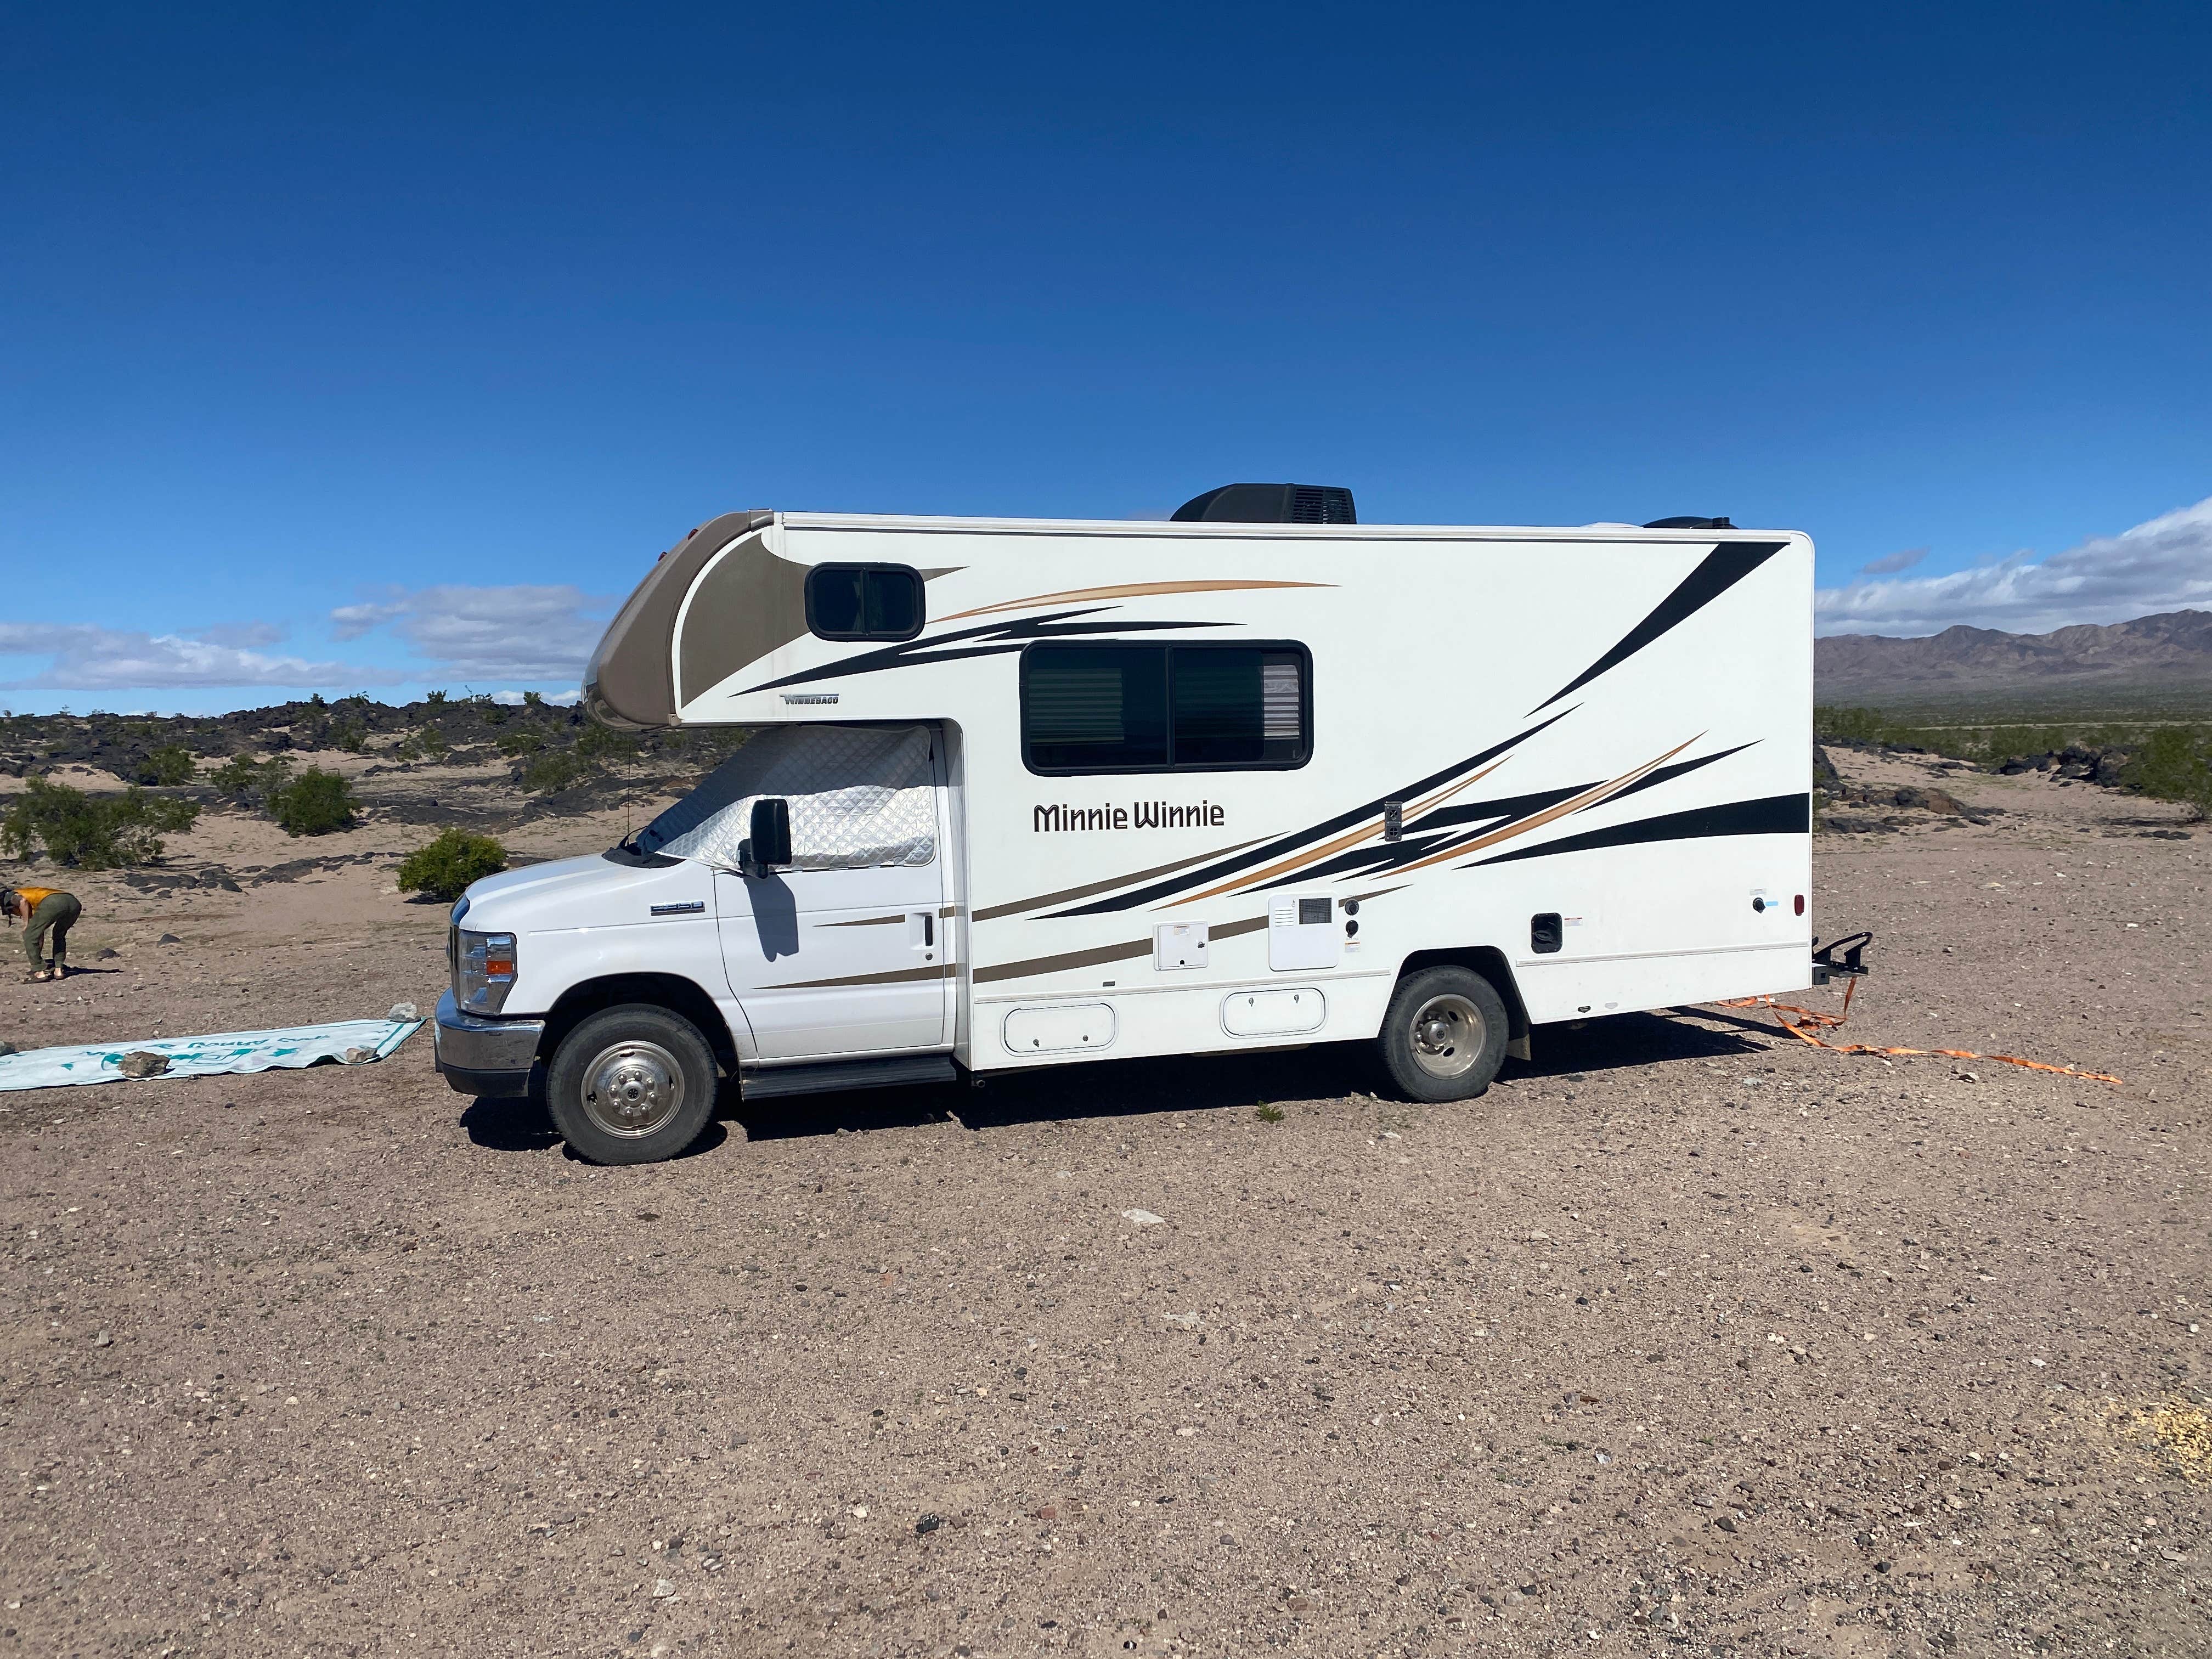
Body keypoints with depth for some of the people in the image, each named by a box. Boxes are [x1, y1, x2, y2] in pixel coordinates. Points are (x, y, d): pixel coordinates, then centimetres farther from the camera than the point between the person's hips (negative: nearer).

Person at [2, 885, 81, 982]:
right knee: (59, 936, 32)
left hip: (52, 903, -7)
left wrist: (26, 925, 6)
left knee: (29, 936, 12)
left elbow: (23, 901, -3)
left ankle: (40, 972, 9)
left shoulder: (11, 896, 27)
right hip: (74, 903, 7)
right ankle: (59, 970, 23)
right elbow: (41, 933, 48)